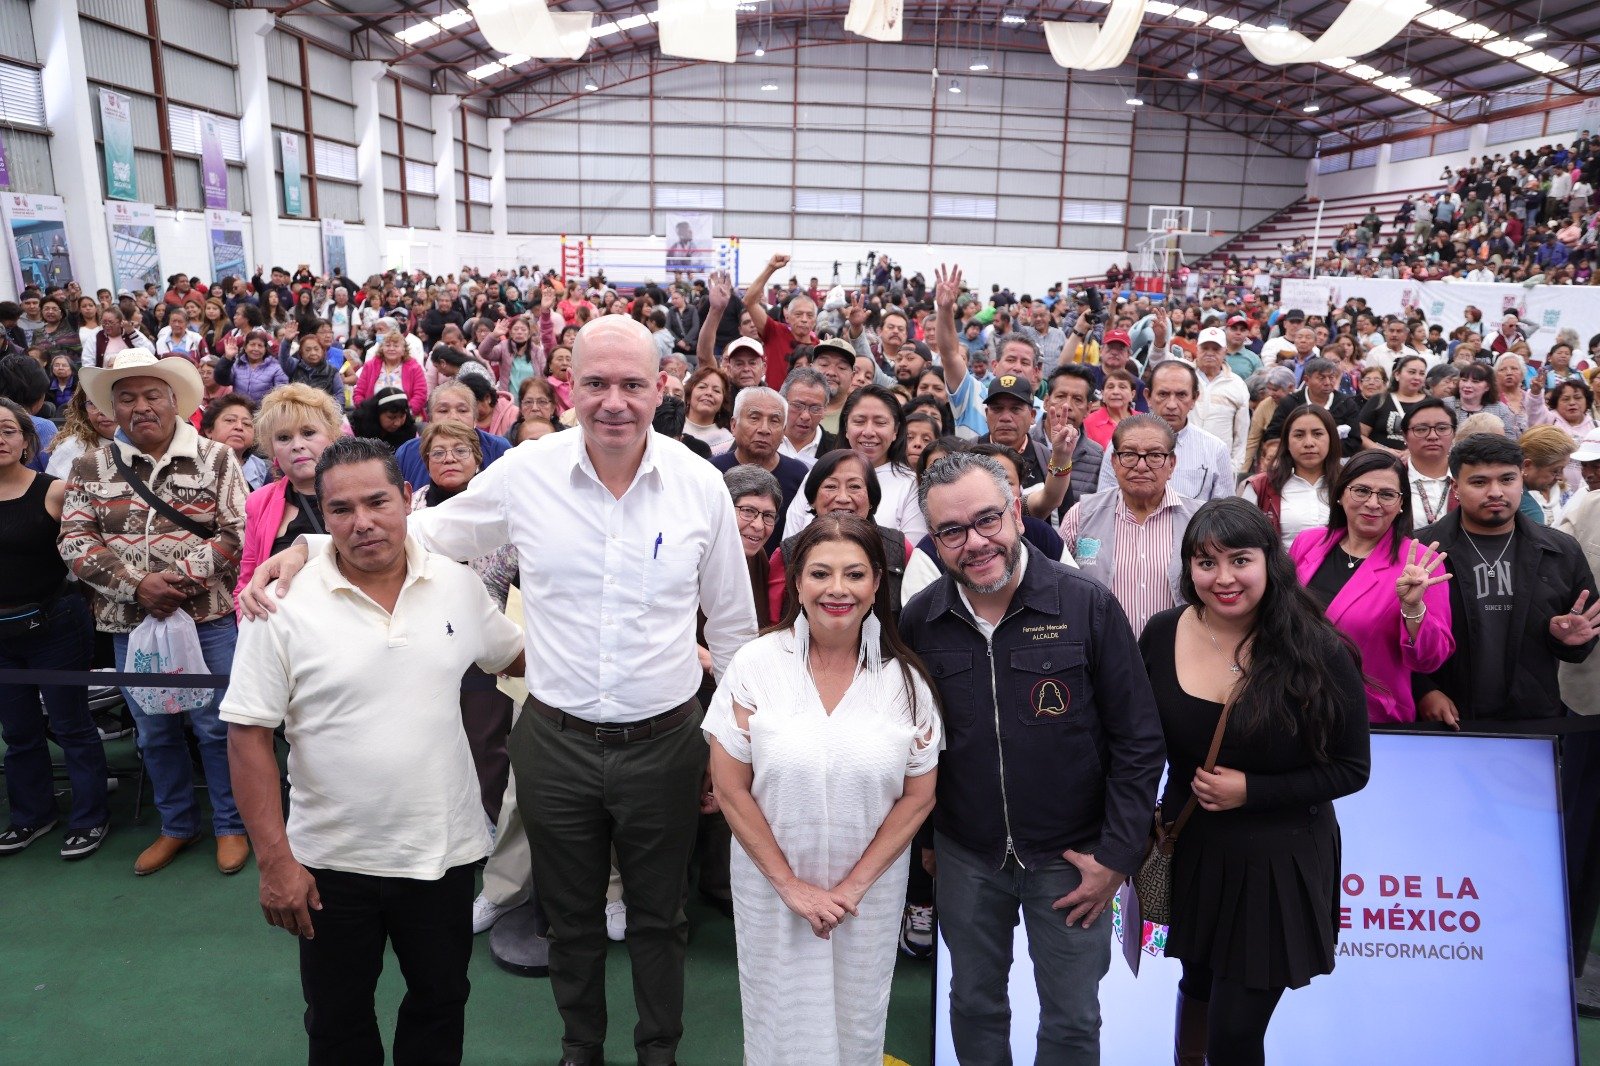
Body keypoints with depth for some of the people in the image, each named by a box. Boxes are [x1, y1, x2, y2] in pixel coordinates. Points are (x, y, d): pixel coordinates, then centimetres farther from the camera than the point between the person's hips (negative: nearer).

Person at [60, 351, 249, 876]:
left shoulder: (215, 458, -2)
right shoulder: (91, 467, 4)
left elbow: (237, 533, -7)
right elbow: (75, 542, -1)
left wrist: (181, 576, -19)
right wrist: (137, 584, -15)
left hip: (209, 618, -3)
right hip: (130, 622, 3)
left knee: (216, 726, 5)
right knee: (154, 732, 15)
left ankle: (231, 825, 22)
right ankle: (177, 826, 32)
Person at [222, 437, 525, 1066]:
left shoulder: (458, 584, -4)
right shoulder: (285, 606, -13)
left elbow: (513, 656, 11)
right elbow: (248, 736, -10)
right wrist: (275, 860, -12)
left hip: (444, 849, 2)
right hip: (333, 860, -2)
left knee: (441, 1001, 21)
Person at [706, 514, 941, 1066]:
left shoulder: (905, 679, -8)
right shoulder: (755, 665, -12)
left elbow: (919, 795, -3)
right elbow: (731, 790, -9)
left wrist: (854, 884, -8)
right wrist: (790, 885, -9)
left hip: (871, 889, 1)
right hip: (771, 884, -1)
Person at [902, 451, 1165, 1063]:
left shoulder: (1088, 606, -15)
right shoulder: (918, 621, -7)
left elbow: (1138, 741, -9)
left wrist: (1117, 857, -9)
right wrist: (922, 839, 5)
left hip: (1070, 857, -2)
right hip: (965, 857, 2)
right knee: (974, 1004, 21)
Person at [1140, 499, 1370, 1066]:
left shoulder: (1317, 651, -17)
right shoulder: (1162, 636, -8)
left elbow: (1351, 768, -10)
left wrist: (1251, 792, -19)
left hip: (1278, 862, -3)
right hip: (1189, 850, 3)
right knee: (1198, 986, 25)